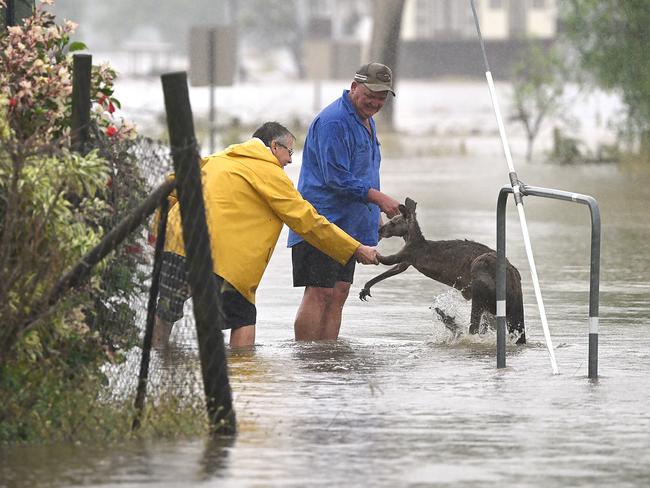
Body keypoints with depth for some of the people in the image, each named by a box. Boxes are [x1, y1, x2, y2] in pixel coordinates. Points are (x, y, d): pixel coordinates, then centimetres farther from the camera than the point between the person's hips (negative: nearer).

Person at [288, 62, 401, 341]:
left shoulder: (366, 120, 17)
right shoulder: (333, 121, -16)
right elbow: (336, 178, -21)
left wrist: (374, 213, 25)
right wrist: (379, 198, -19)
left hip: (349, 224, 10)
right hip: (323, 221, -10)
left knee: (338, 294, 7)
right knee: (319, 293, -12)